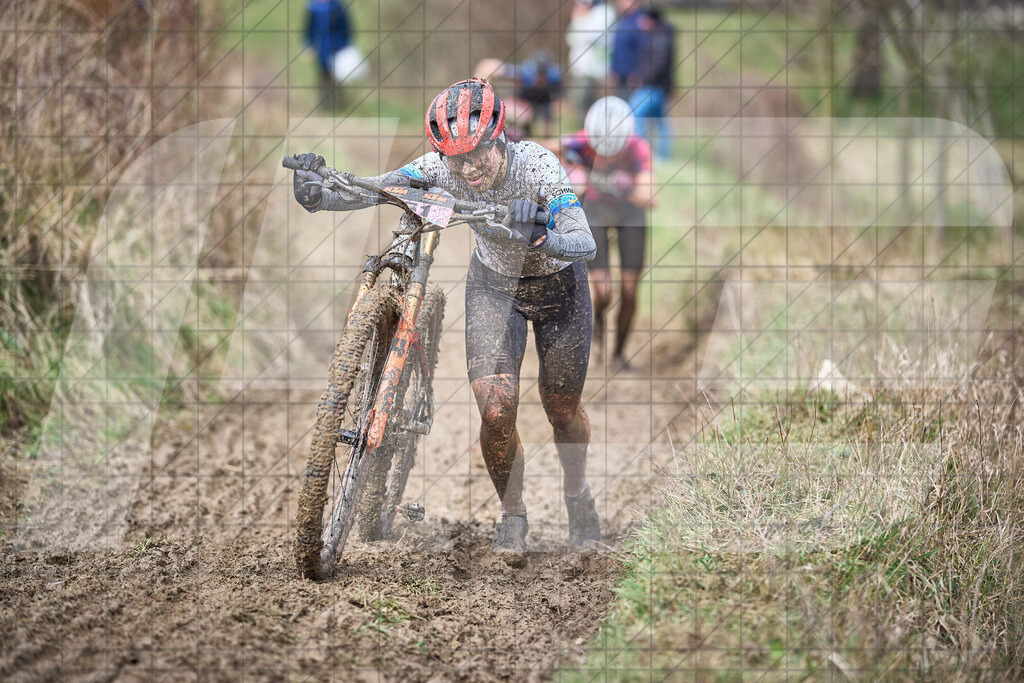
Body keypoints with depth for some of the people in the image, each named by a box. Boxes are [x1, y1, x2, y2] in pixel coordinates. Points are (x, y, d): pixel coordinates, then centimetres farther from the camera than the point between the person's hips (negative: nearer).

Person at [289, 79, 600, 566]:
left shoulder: (537, 167, -34)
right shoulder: (444, 167, -25)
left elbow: (585, 245, -42)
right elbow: (374, 189, -32)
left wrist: (542, 239, -62)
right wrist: (319, 194, -51)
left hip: (558, 286, -2)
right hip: (493, 284, 2)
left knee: (562, 409, 9)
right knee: (496, 411, -13)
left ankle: (577, 496, 40)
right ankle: (512, 514, 12)